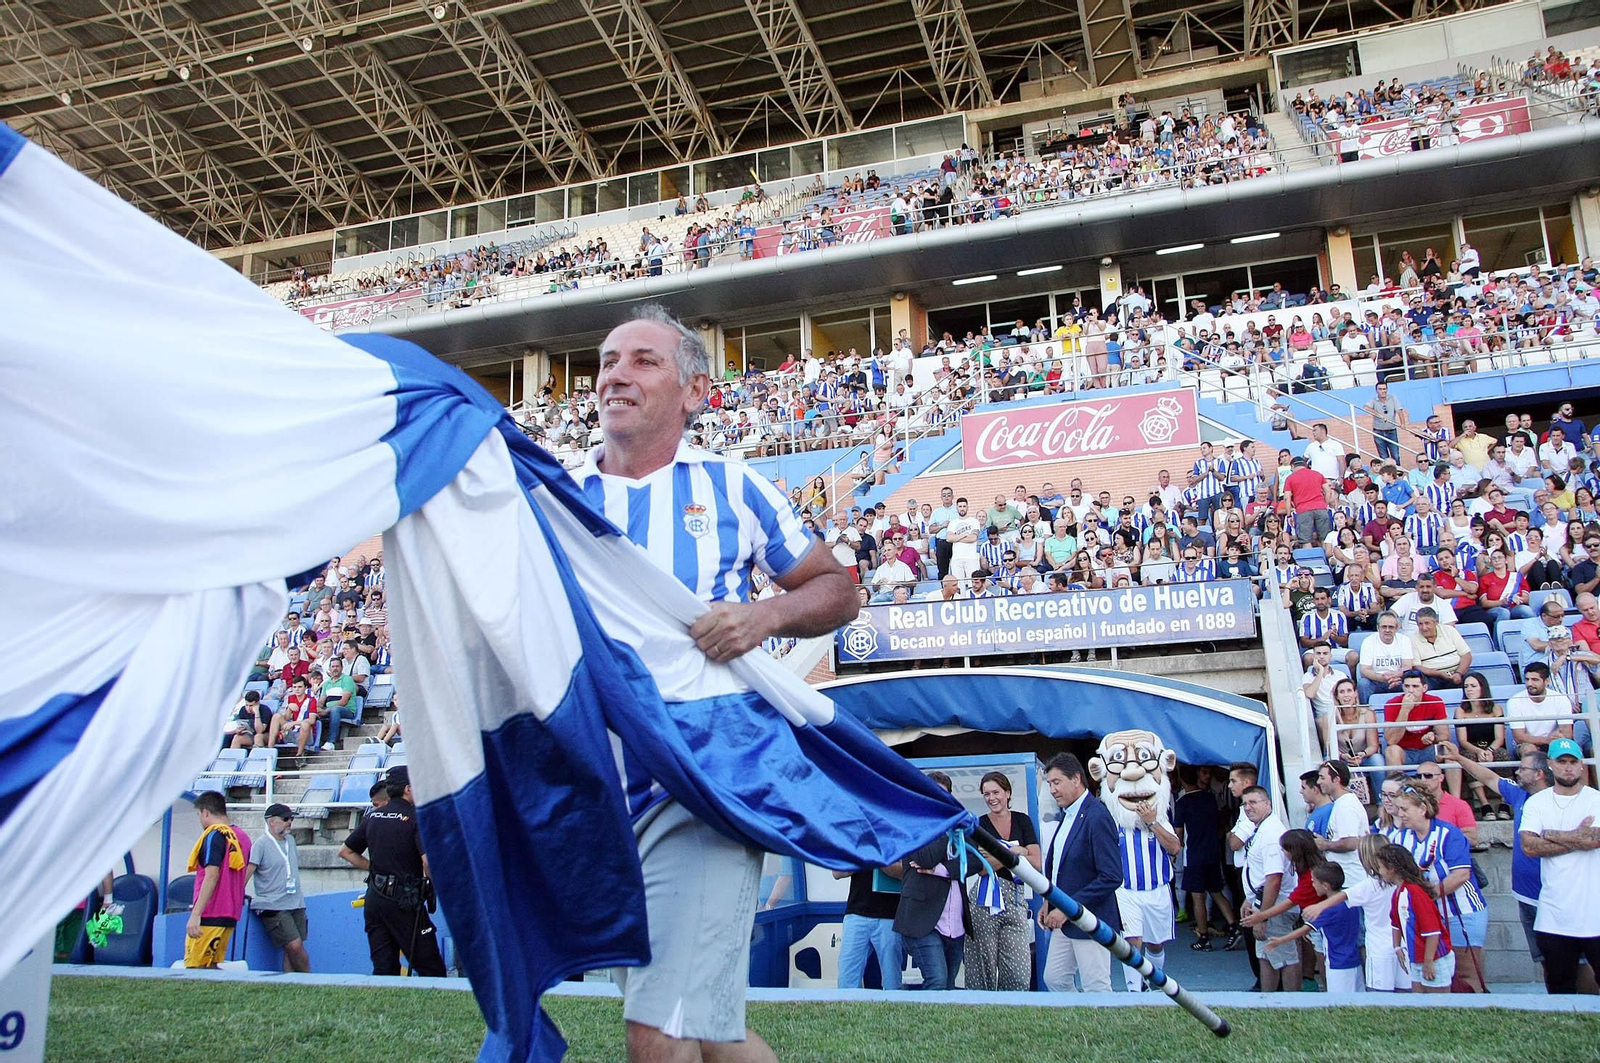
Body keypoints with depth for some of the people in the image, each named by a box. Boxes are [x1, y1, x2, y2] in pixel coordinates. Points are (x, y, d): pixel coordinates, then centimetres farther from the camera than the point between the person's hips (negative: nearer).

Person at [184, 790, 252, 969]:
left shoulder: (214, 835, -9)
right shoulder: (242, 837, 14)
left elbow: (211, 876, -18)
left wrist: (195, 914, -20)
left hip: (210, 915, -8)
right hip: (230, 915, 8)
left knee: (195, 968, -6)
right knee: (212, 966, 11)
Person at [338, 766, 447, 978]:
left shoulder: (372, 817, 10)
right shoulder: (416, 817, -11)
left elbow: (345, 852, 19)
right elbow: (429, 860, -22)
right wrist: (432, 883, -5)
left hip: (374, 898, 7)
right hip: (405, 901, -7)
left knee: (383, 969, 10)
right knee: (431, 968, -1)